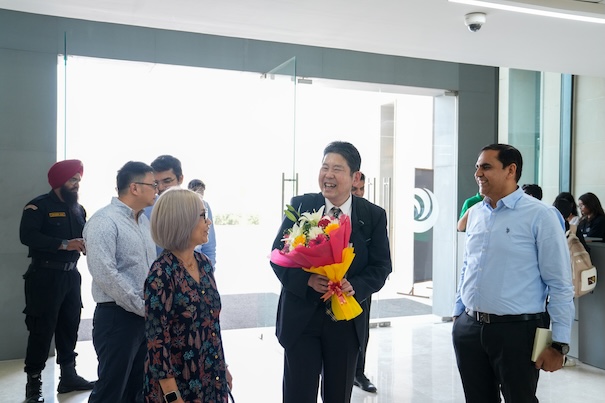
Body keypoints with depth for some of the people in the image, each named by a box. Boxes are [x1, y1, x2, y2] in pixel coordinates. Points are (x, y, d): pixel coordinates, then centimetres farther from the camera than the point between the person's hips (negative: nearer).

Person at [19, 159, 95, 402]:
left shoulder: (78, 208, 11)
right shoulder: (38, 206, -9)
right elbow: (27, 236, -23)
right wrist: (64, 244, -29)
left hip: (71, 275, 7)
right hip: (46, 276, -6)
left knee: (70, 326, 13)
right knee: (42, 329, -1)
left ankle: (68, 376, 24)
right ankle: (33, 382, 11)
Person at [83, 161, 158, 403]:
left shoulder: (144, 220, 13)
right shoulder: (104, 221, -14)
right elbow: (104, 274, -22)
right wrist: (143, 307, -16)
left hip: (146, 316, 8)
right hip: (118, 317, -8)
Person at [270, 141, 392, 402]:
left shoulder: (374, 216, -2)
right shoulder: (300, 206, -5)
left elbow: (382, 265, -1)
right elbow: (278, 255, -4)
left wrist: (355, 286, -21)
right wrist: (307, 280, -22)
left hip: (347, 320, 2)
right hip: (301, 317, -1)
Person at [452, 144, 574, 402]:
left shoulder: (540, 216, -10)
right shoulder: (475, 213, 7)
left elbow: (560, 284, -11)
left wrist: (559, 344, -11)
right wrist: (458, 314, 16)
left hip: (516, 330, -5)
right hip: (468, 328, 5)